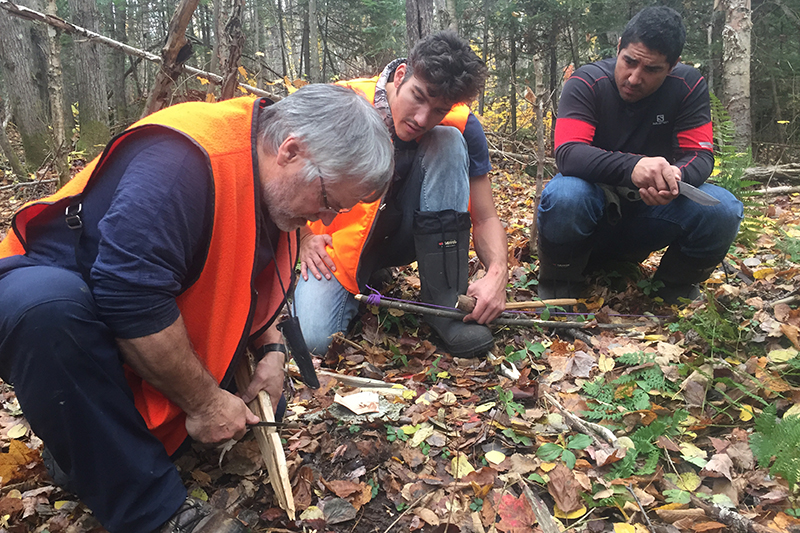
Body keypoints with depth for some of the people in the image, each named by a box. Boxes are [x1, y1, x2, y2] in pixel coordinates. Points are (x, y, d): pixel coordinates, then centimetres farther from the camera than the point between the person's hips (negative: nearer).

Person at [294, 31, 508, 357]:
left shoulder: (459, 126, -15)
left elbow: (485, 218, -10)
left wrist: (497, 273, -29)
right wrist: (303, 237, -16)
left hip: (407, 235, 2)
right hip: (344, 239, -1)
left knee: (448, 143, -23)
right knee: (314, 339, -27)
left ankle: (445, 300, -21)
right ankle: (356, 288, 9)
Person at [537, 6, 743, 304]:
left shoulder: (689, 86, -5)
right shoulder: (586, 83, -14)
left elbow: (700, 155, -10)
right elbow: (568, 153, -28)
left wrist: (675, 177, -36)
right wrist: (632, 166, -46)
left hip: (650, 212, 3)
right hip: (593, 211, -3)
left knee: (723, 209, -24)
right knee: (564, 196, -37)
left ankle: (677, 287, 6)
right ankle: (557, 286, -7)